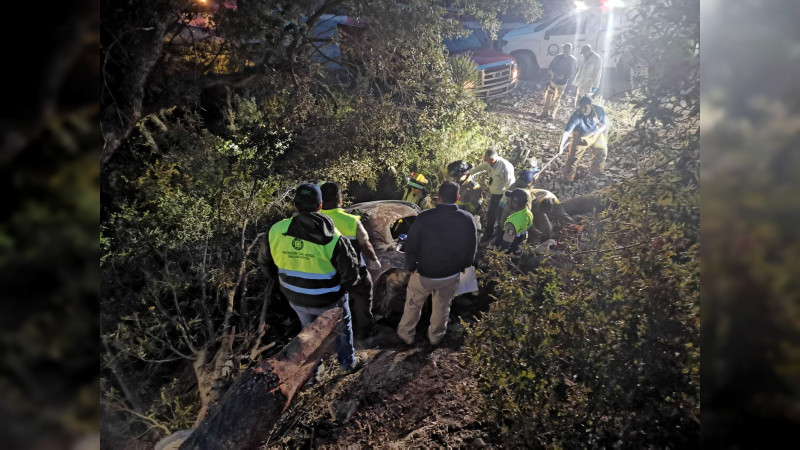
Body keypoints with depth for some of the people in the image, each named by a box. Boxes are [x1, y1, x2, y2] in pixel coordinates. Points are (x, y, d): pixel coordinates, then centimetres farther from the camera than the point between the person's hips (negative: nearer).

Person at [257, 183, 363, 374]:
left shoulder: (276, 231, -16)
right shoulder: (333, 238, -28)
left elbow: (264, 260, 1)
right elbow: (350, 274, -21)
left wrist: (278, 277, 19)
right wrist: (344, 286, 3)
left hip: (296, 298, 4)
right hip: (329, 300, -3)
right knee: (341, 329, 26)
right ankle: (347, 362, 47)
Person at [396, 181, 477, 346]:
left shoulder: (424, 218, -26)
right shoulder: (467, 219, -18)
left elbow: (411, 245, -15)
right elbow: (472, 248, -4)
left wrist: (411, 266, 3)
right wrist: (463, 266, 15)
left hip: (425, 273, -2)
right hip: (452, 275, 2)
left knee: (413, 304, 23)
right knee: (442, 306, 26)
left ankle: (406, 334, 43)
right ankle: (436, 336, 48)